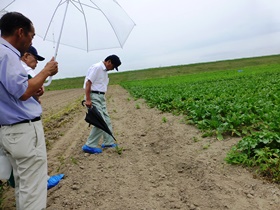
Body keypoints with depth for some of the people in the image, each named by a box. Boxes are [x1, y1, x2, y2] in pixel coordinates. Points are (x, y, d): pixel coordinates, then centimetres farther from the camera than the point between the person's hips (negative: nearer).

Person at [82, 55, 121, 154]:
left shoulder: (104, 71, 16)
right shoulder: (97, 67, -13)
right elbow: (88, 83, -18)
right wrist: (88, 99, -22)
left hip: (101, 97, 10)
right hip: (94, 97, -10)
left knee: (107, 121, 13)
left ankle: (108, 142, 26)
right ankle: (89, 146, -2)